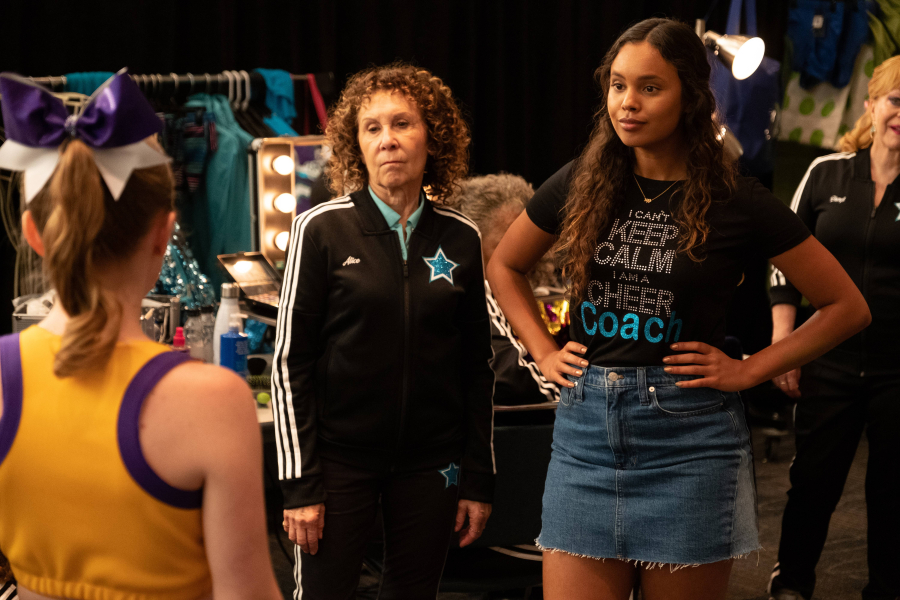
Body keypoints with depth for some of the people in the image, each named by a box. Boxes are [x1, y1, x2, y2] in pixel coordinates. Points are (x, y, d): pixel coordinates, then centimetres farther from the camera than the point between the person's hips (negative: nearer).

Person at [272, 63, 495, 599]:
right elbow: (291, 363, -4)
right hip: (340, 458, -2)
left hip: (430, 464, 3)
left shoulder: (461, 239, 4)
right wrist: (300, 482, -8)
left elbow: (477, 367, 9)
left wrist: (478, 479, 7)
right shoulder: (323, 229, -4)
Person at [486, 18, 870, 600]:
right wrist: (544, 351, 9)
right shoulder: (581, 185, 5)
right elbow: (504, 267, 22)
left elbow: (847, 306, 2)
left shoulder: (737, 201, -4)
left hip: (689, 436, -2)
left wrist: (749, 371, -4)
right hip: (586, 427, 3)